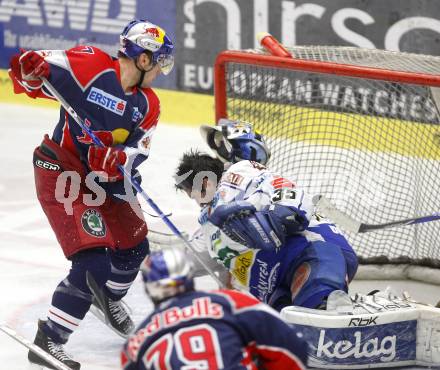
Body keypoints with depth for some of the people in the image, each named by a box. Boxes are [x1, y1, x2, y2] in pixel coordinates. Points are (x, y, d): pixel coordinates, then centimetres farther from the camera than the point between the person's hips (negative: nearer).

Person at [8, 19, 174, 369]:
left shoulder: (148, 105, 4)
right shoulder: (90, 65, -16)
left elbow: (137, 152, -7)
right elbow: (35, 77, -17)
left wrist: (116, 159, -28)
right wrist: (30, 68, -40)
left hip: (105, 180, 8)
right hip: (62, 173, -8)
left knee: (134, 248, 22)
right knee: (93, 261, -18)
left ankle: (109, 298, 53)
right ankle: (48, 341, -10)